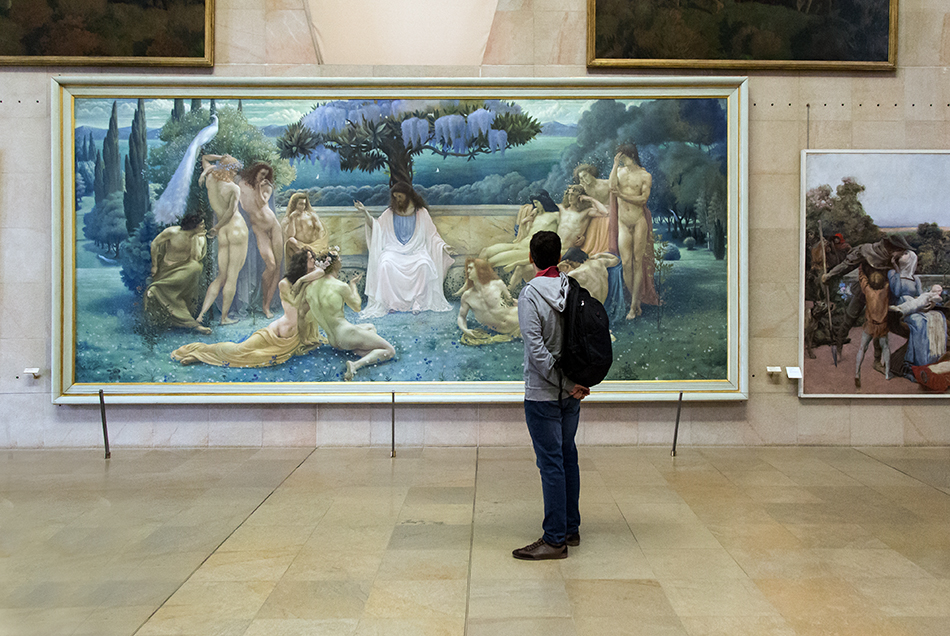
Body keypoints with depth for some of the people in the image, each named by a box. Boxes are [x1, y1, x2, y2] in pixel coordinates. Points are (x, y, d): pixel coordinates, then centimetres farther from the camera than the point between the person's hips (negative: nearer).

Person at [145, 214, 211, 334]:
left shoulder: (201, 238, -10)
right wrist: (154, 265, -1)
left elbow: (196, 258, -19)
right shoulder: (173, 232, -18)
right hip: (167, 269, -3)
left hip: (184, 268, 3)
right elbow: (154, 244, -4)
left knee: (196, 267, -31)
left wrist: (195, 238, -27)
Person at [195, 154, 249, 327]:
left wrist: (222, 158, 16)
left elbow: (204, 158, 25)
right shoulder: (234, 188, -9)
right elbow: (231, 210, -24)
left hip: (223, 234, 6)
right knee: (232, 276, 1)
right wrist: (217, 228, -14)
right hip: (237, 229, -6)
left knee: (221, 277, 13)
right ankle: (224, 317, 6)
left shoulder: (210, 179, 5)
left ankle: (201, 314, 3)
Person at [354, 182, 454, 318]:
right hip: (394, 251, 1)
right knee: (385, 264, -32)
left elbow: (432, 235, 9)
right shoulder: (390, 213, 14)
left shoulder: (421, 212, 10)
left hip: (416, 251, -1)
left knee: (424, 264, -33)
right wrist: (365, 213, -5)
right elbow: (376, 227, 7)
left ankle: (418, 302, -23)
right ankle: (389, 303, -23)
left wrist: (443, 246, -5)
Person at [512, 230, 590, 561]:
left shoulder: (530, 294, -14)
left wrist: (567, 383, -13)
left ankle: (555, 539, 4)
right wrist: (577, 382, 4)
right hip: (571, 394, 7)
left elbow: (537, 349, -19)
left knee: (551, 463, -2)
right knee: (568, 457, 16)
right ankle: (571, 529, 26)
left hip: (543, 394, -6)